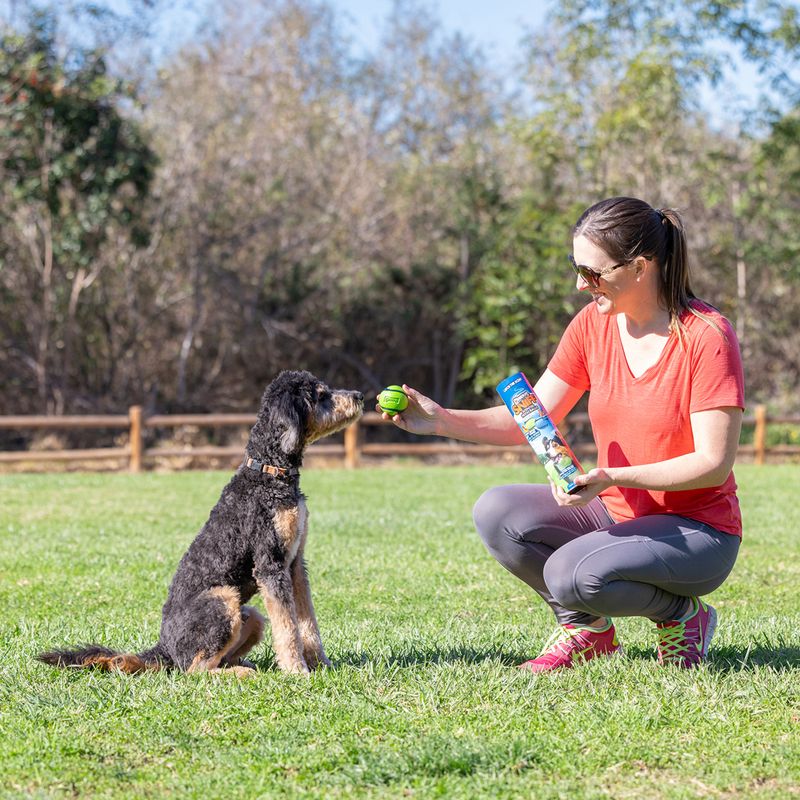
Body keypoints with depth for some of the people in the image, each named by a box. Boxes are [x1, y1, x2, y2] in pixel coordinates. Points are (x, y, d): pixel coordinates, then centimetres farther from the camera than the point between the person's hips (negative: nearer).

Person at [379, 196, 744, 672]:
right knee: (497, 513, -16)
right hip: (616, 512, 6)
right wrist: (443, 420, -12)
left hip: (698, 529, -6)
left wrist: (612, 478, -31)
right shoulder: (594, 324, 0)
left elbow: (715, 463, -20)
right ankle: (588, 630, 4)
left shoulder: (707, 336, -18)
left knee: (571, 574, -31)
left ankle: (683, 614, -1)